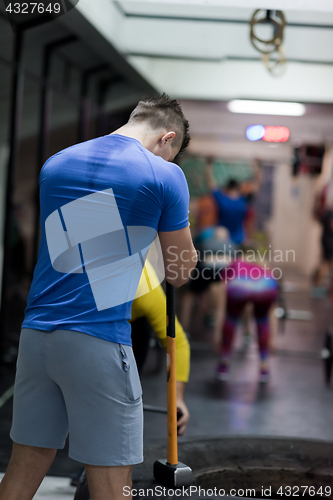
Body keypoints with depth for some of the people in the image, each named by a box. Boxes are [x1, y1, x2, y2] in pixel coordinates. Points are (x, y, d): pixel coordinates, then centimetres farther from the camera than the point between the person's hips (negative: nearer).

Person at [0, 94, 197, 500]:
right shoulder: (164, 175, -3)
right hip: (98, 341, -6)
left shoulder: (54, 163, 14)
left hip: (35, 331, 6)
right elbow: (181, 273, 6)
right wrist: (182, 262, 29)